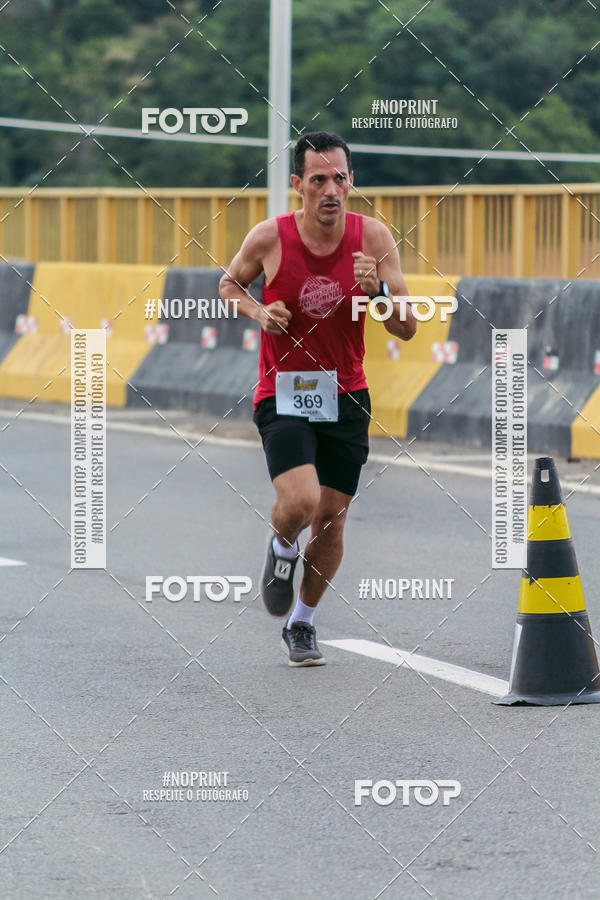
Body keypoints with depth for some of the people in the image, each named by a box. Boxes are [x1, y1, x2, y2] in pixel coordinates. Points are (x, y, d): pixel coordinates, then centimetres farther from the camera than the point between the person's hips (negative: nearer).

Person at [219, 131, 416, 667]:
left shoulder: (372, 237, -8)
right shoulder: (270, 238, -11)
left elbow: (407, 329, -6)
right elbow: (230, 284, 11)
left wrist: (377, 290, -25)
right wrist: (258, 312, -10)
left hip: (346, 396, 2)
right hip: (283, 396, -2)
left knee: (331, 520, 7)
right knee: (300, 502, -23)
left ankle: (302, 623, 30)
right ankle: (282, 547, 14)